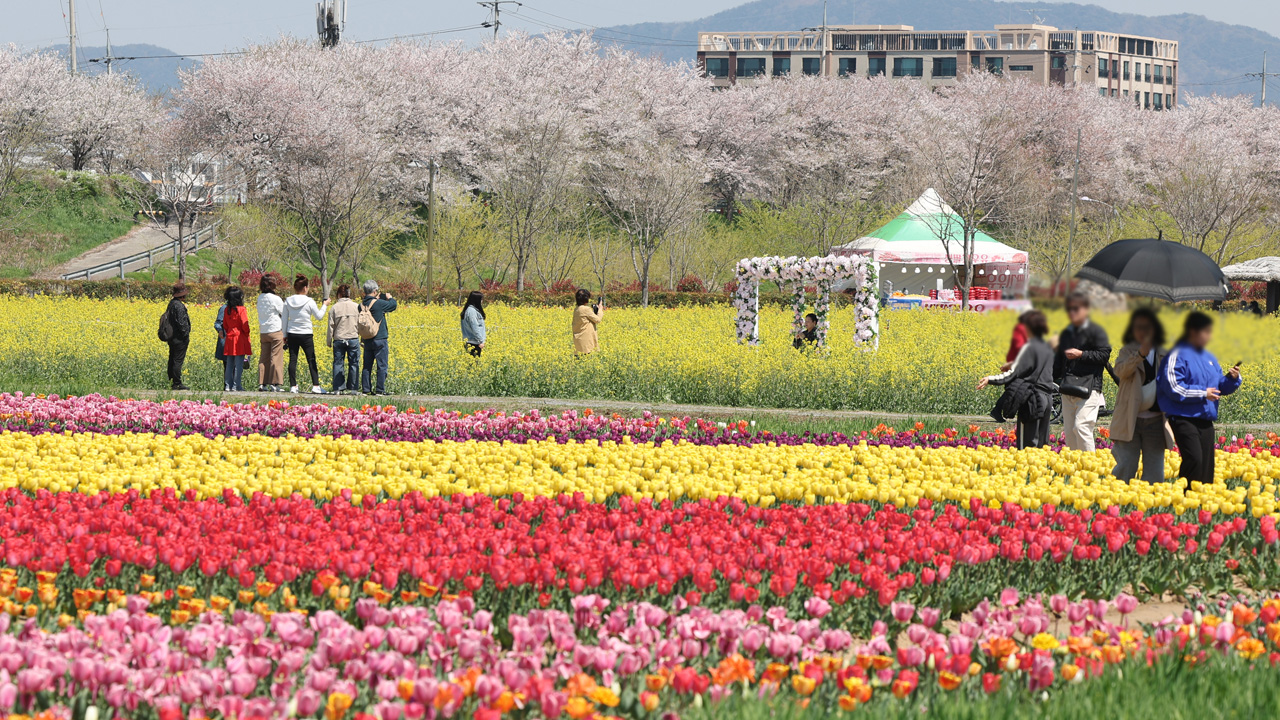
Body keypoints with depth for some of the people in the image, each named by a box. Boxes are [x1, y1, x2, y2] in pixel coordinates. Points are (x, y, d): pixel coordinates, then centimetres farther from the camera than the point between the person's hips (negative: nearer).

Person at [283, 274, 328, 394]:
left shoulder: (288, 301, 0)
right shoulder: (309, 302, -10)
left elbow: (285, 320, 5)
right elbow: (319, 316, 0)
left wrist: (285, 335, 14)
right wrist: (325, 306, 15)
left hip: (292, 334, 3)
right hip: (306, 335, -3)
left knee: (293, 360, 5)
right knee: (311, 360, 4)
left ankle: (293, 386, 2)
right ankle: (315, 385, 0)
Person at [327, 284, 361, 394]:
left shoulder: (334, 308, -3)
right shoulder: (356, 307, -1)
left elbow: (331, 326, 0)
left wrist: (329, 341, 10)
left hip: (339, 340, 0)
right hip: (353, 339, 0)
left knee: (338, 364, 6)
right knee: (354, 364, 6)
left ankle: (338, 388, 4)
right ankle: (353, 388, 5)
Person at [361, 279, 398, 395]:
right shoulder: (379, 303, -14)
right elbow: (393, 305, -1)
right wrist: (389, 297, 21)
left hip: (367, 341, 6)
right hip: (379, 339, -6)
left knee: (367, 366, 9)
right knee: (382, 365, 0)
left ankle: (366, 389, 9)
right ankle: (380, 389, -2)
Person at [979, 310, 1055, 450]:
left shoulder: (1029, 348, -11)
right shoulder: (1048, 349, 12)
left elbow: (1014, 373, -13)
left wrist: (991, 379, -11)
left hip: (1032, 401, -7)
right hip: (1047, 399, 7)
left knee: (1027, 444, -7)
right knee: (1042, 445, 9)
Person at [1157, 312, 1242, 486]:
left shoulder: (1209, 358, 15)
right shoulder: (1178, 356, -8)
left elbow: (1221, 387, 18)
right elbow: (1174, 388, -16)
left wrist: (1233, 379, -3)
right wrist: (1202, 393, -14)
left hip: (1205, 420, 7)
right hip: (1184, 418, -7)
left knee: (1206, 465, 4)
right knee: (1194, 459, -19)